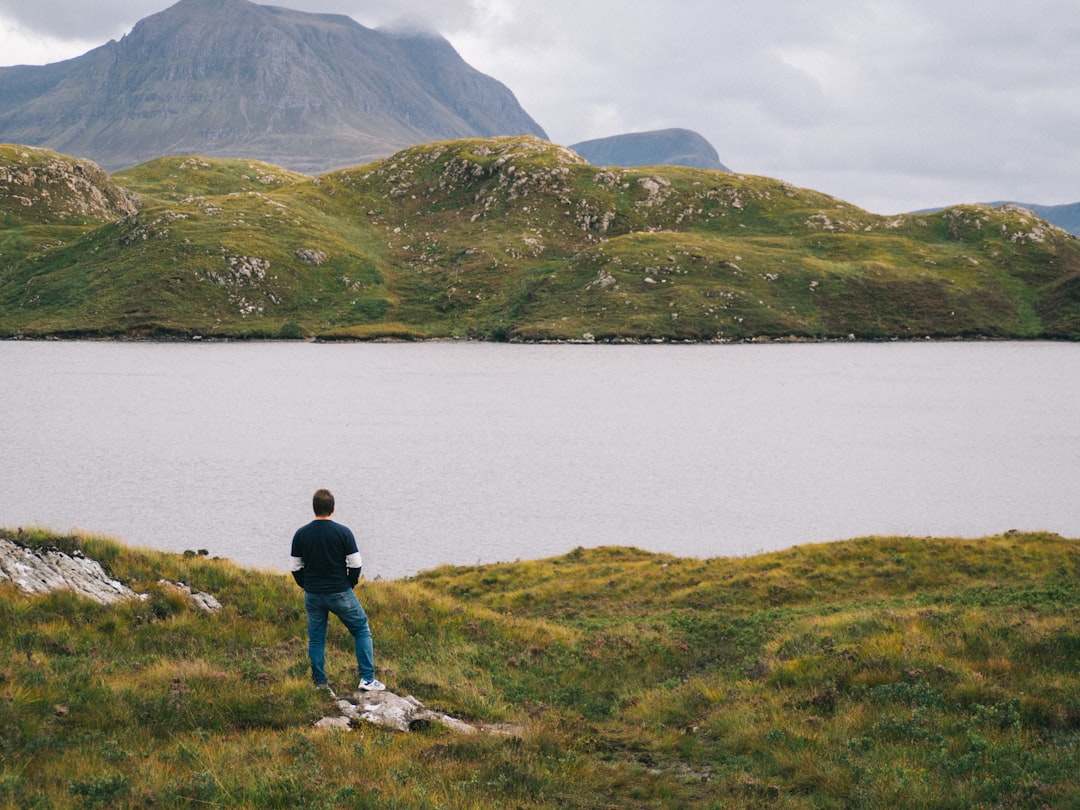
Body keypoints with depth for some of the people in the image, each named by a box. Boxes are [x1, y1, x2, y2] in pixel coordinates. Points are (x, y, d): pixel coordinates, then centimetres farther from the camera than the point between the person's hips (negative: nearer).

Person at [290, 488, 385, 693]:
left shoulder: (301, 534, -3)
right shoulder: (343, 532, -11)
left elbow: (296, 568, 2)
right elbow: (355, 564, -9)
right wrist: (350, 584, 8)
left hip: (312, 596, 2)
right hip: (340, 594, -2)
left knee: (316, 638, 15)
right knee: (362, 631, 10)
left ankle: (320, 682, 17)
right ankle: (367, 679, 4)